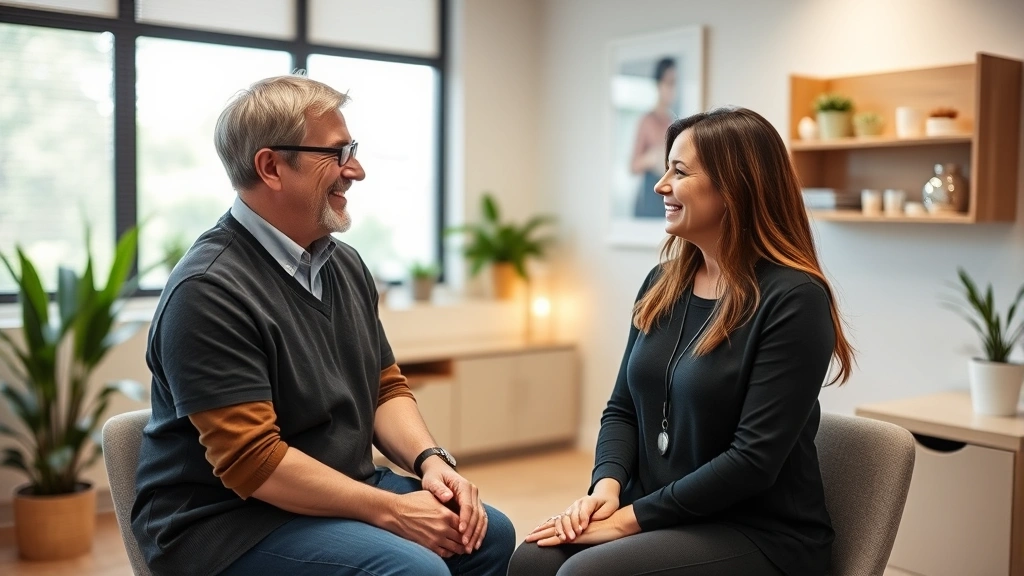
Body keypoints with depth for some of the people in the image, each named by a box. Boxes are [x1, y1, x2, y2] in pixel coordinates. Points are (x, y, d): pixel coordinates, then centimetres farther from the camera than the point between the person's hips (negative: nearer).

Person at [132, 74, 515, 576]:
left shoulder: (345, 264, 6)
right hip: (229, 519, -8)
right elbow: (251, 461, -24)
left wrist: (430, 460, -7)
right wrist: (392, 511, -21)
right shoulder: (208, 290, -20)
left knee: (490, 534, 1)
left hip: (343, 492, 8)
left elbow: (385, 387, 12)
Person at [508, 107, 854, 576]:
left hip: (762, 535, -5)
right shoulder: (663, 283, 7)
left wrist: (631, 518, -17)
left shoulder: (793, 298, -15)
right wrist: (607, 484, -9)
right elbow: (622, 409, 10)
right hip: (662, 516, 6)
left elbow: (754, 459, -19)